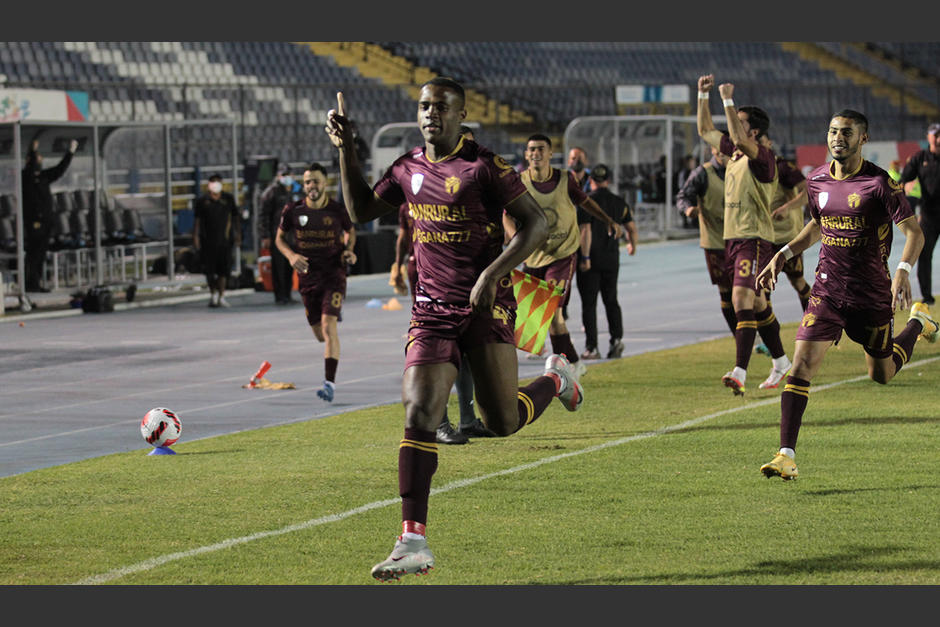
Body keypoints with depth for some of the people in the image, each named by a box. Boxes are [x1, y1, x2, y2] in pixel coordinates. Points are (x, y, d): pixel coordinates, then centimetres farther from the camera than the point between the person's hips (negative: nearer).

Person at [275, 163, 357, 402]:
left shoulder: (337, 211, -5)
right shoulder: (293, 211, -3)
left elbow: (350, 231, 15)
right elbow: (279, 238, 10)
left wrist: (349, 250, -5)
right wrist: (290, 255, -10)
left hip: (334, 273, -3)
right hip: (307, 276, 3)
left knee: (328, 325, -19)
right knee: (320, 335, 11)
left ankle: (330, 383, -20)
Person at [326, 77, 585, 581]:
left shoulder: (484, 166, -9)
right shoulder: (408, 169, 8)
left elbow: (536, 224, -9)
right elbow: (361, 212, 21)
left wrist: (493, 274, -19)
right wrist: (345, 151, 10)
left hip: (487, 306, -4)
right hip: (432, 309, 4)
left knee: (502, 421, 0)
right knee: (418, 416, -12)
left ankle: (556, 378, 36)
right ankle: (414, 542, -13)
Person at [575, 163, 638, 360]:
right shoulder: (620, 203, 5)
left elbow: (585, 230, -17)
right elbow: (631, 228, 8)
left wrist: (585, 257, -18)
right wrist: (632, 245, 28)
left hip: (591, 260, -4)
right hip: (611, 258, 4)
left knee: (589, 303, 1)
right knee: (611, 300, 15)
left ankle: (591, 347, -2)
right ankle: (617, 338, -3)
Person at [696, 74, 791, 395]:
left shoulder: (763, 156, -13)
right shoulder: (735, 151, 12)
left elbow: (739, 139, -32)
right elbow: (706, 130, 24)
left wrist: (728, 101, -30)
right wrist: (703, 95, 13)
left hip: (754, 239, -9)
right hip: (732, 237, 9)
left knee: (742, 299, -21)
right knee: (757, 304, 17)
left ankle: (740, 373, -30)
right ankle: (781, 362, 32)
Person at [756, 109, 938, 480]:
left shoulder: (879, 183, -13)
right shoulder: (816, 181, 3)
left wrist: (903, 271, -29)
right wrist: (784, 255, 12)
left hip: (872, 293, -3)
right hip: (828, 289, 3)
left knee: (882, 374, 15)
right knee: (802, 363, -14)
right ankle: (786, 458, -15)